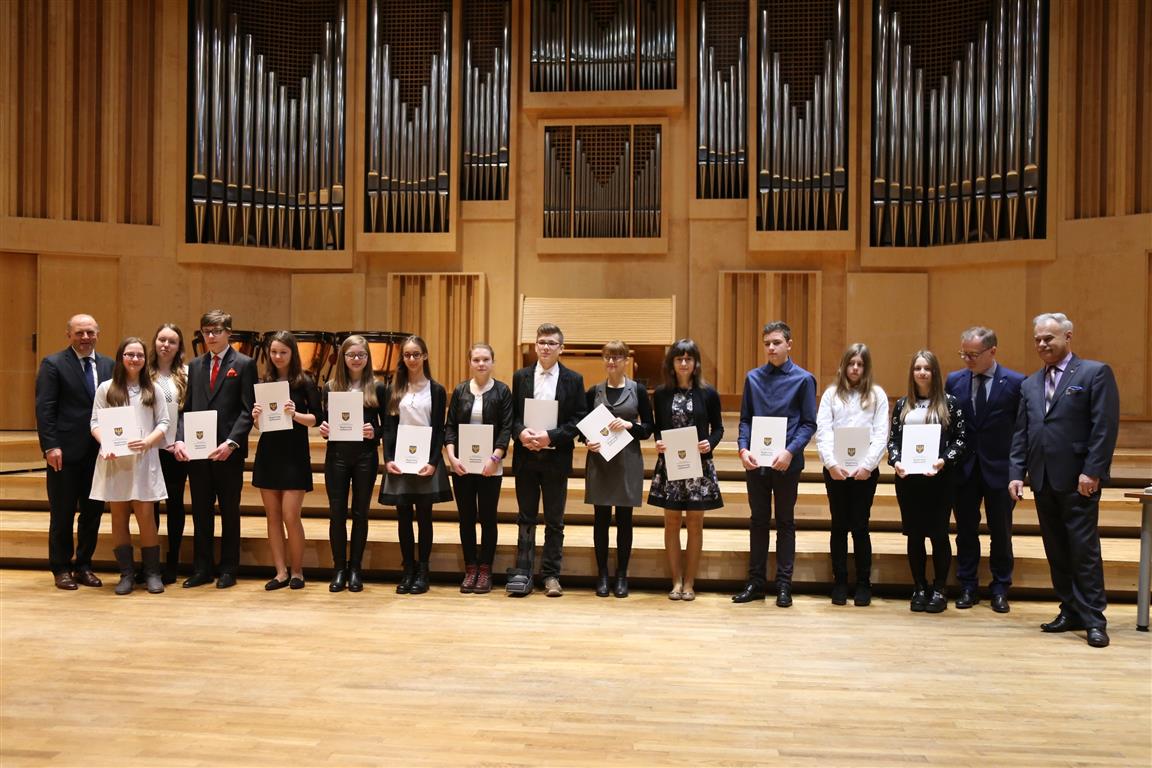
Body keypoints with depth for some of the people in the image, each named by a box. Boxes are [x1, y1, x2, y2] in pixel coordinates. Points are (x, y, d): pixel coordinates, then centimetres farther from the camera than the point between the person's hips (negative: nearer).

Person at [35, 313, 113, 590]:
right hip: (65, 452, -4)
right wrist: (50, 446, -15)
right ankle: (61, 569, 19)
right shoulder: (53, 364, -3)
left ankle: (83, 566, 23)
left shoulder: (108, 365, 10)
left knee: (93, 511, 9)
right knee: (62, 513, 6)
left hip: (99, 451, 4)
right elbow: (44, 408, -8)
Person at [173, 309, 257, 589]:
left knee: (229, 512, 6)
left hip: (228, 451, -4)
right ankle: (202, 569, 21)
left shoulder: (244, 364, -2)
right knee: (201, 512, 10)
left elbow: (248, 410, -7)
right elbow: (187, 408, 11)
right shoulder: (195, 366, 13)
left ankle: (228, 570, 16)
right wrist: (179, 439, -5)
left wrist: (231, 443, -18)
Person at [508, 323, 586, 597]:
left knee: (554, 521, 6)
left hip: (556, 458, -1)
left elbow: (578, 419, -3)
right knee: (526, 518, 7)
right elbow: (512, 415, 6)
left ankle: (551, 575, 15)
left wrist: (551, 436, -15)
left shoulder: (573, 379, 1)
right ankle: (522, 573, 12)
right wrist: (521, 431, -15)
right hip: (526, 456, 1)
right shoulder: (521, 376, 7)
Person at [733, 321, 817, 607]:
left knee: (785, 522, 8)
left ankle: (784, 585, 17)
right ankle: (756, 582, 20)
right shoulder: (753, 377, 6)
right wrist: (743, 448, -8)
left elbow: (809, 423, -4)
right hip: (755, 462, 3)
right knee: (758, 521, 11)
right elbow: (745, 419, 8)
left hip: (786, 463, -3)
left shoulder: (803, 379, -2)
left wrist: (790, 451, -17)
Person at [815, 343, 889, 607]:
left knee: (860, 526, 3)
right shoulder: (831, 394, 6)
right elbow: (822, 432, -1)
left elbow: (881, 434, -2)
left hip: (865, 471, -1)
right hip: (835, 470, 1)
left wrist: (867, 465, -13)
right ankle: (839, 581, 16)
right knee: (839, 526, 8)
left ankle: (863, 583, 14)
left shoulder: (877, 395, 5)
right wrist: (831, 463, -13)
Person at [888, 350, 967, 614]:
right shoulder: (902, 404, 9)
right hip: (907, 477, 3)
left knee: (938, 533, 2)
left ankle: (939, 590, 14)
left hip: (939, 477, -3)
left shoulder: (949, 402, 0)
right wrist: (895, 460, -9)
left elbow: (961, 439, -2)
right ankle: (920, 588, 18)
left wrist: (945, 460, -16)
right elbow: (893, 439, 8)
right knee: (914, 534, 7)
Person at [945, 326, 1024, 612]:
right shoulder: (954, 380, 2)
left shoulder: (1015, 382, -6)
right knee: (965, 531, 10)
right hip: (964, 468, 2)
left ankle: (1000, 590, 22)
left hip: (999, 469, -2)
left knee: (1001, 533, 9)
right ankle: (968, 587, 21)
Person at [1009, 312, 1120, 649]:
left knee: (1084, 550, -3)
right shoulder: (1030, 384, 15)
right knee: (1056, 551, 10)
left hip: (1078, 479, -6)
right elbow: (1021, 433, 13)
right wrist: (1016, 473, 4)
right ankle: (1071, 612, 19)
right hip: (1043, 480, 6)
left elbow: (1105, 427, -9)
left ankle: (1093, 619, 6)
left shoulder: (1095, 372, -2)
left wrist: (1092, 472, -15)